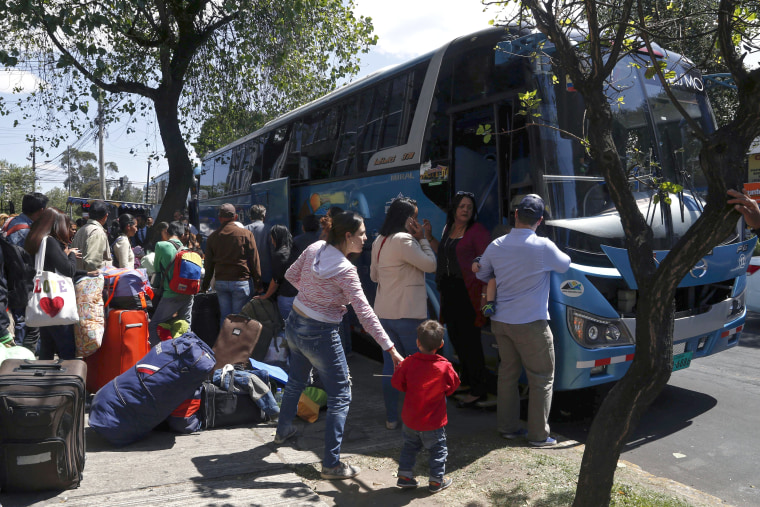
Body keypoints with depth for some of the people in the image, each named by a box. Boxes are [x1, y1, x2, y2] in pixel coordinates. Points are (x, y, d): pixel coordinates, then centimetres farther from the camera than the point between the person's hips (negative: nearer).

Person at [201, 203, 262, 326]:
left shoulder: (213, 237, 6)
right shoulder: (246, 234, -4)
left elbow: (208, 265, 11)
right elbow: (254, 261, -2)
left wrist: (205, 286, 19)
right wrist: (257, 283, 4)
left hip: (220, 282, 3)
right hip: (241, 282, -3)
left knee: (225, 316, 10)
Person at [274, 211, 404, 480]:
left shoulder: (314, 248, -4)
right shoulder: (346, 270, -24)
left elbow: (291, 274, 9)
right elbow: (365, 314, -27)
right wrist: (391, 349, -27)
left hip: (294, 324, 8)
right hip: (320, 335, -8)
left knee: (295, 381, 30)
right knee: (340, 397, 5)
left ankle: (283, 430, 52)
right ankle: (331, 464, 8)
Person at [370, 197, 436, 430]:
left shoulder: (379, 242, 10)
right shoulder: (404, 240, -17)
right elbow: (430, 265, -13)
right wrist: (422, 238, -5)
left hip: (384, 312, 8)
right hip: (408, 314, -7)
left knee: (390, 364, 12)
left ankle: (391, 417, 18)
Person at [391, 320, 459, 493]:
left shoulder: (408, 363, -15)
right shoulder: (445, 366, -17)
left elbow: (397, 382, -4)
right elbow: (453, 386, -2)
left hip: (410, 419, 3)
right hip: (434, 421, -2)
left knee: (410, 446, 22)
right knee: (438, 449, 15)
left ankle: (404, 475, 27)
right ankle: (436, 480, 22)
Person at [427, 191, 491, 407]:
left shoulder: (477, 231, -8)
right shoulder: (448, 228, 16)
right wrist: (429, 238, 17)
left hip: (467, 291, -8)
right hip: (448, 290, 8)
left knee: (469, 340, -5)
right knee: (456, 338, 14)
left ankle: (478, 390, 6)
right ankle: (467, 381, 29)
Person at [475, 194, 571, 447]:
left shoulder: (496, 246, 0)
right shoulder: (543, 247, -15)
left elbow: (482, 275, 15)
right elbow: (565, 265, 5)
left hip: (500, 321, 5)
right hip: (531, 324, -5)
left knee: (507, 373, 17)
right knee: (542, 379, 8)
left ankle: (507, 427, 25)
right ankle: (538, 434, 13)